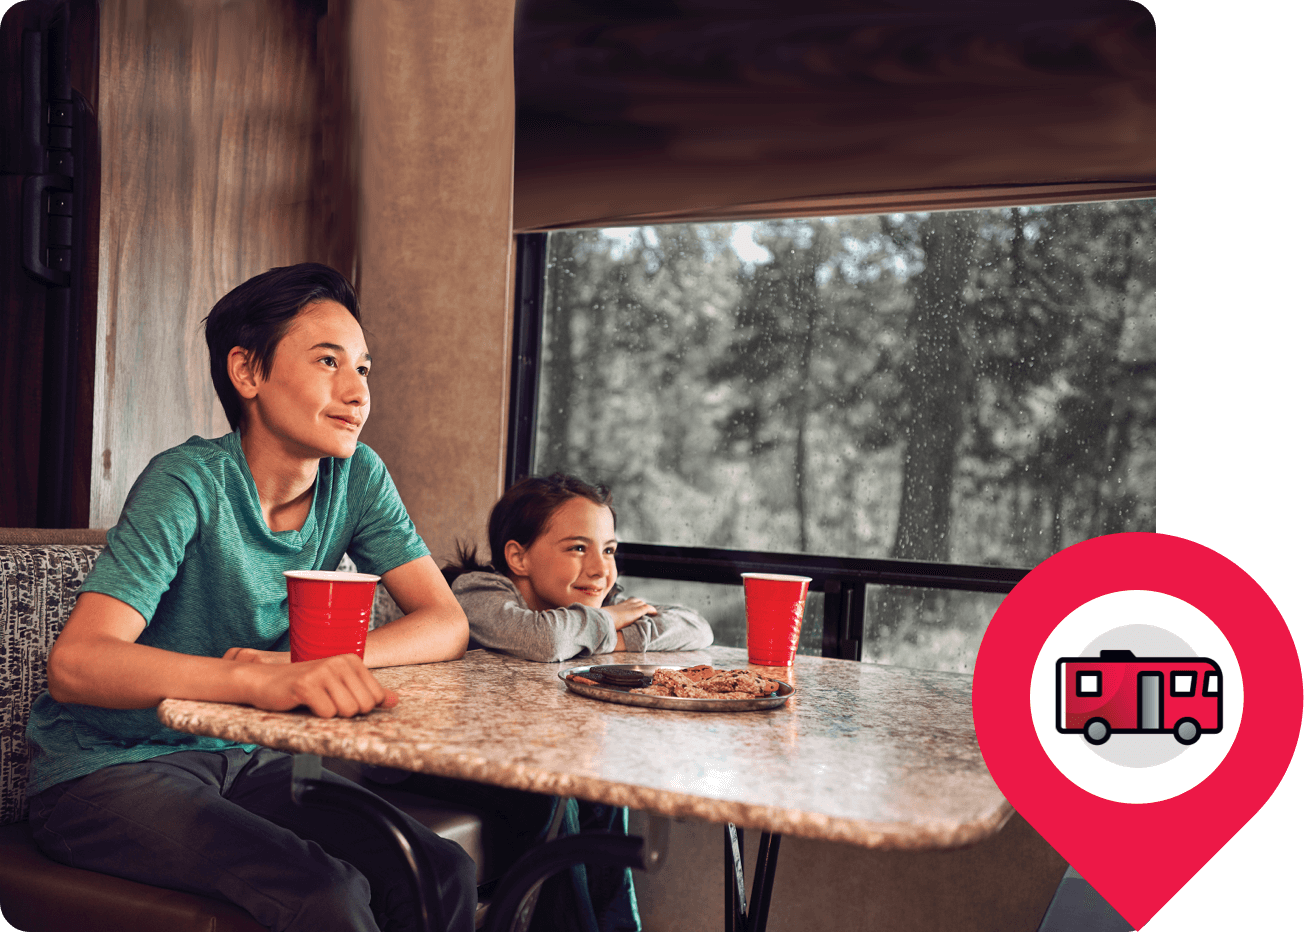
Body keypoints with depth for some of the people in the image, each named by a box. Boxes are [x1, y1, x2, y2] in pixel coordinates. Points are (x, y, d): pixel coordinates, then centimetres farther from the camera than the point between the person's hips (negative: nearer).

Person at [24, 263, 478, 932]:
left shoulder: (358, 477, -4)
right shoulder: (191, 482, -20)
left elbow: (447, 623, -6)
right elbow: (75, 663, -31)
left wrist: (320, 665, -25)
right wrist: (266, 682, -47)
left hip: (242, 759, 5)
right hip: (110, 770, -5)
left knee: (443, 878, -14)